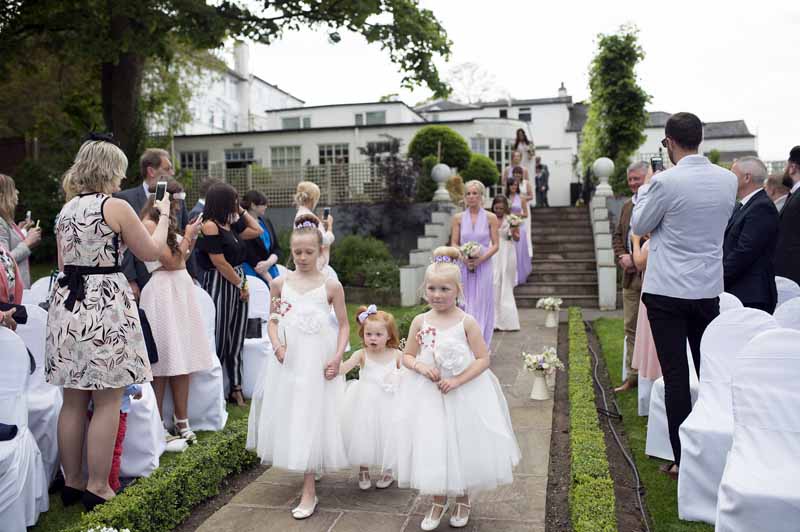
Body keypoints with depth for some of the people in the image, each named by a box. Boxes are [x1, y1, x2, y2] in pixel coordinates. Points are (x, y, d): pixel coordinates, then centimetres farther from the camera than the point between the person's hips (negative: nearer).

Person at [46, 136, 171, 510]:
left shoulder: (66, 210, 13)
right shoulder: (115, 206, -8)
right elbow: (151, 252, 1)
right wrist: (164, 215, 14)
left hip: (67, 305, 7)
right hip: (104, 306, -7)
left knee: (74, 401, 13)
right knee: (108, 402, 1)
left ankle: (72, 482, 24)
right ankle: (97, 488, 7)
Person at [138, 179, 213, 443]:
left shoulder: (166, 224, 18)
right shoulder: (149, 224, -8)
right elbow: (170, 261, -12)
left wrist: (191, 239, 9)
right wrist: (188, 235, -2)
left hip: (181, 291, 8)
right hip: (162, 292, -8)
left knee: (183, 359, 6)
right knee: (163, 362, -5)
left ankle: (181, 421, 11)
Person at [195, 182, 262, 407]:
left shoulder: (230, 224, 12)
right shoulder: (210, 226, -13)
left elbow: (257, 230, 22)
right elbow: (220, 263, -16)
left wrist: (241, 211, 17)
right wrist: (241, 284, -9)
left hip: (238, 283, 8)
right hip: (219, 284, -8)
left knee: (236, 338, 11)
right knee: (219, 339, -1)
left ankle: (236, 388, 20)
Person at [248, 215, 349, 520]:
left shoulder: (331, 286, -5)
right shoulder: (280, 283, 3)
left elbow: (344, 325, 0)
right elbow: (273, 321, 9)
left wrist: (338, 357, -12)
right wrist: (277, 346, -9)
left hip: (318, 362, -3)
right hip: (288, 361, 3)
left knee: (311, 419, -1)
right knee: (288, 416, 10)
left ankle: (309, 492, 5)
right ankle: (305, 469, 33)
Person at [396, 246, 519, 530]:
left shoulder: (467, 322, -11)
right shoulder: (420, 322, -3)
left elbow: (483, 359, -11)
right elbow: (407, 356, 6)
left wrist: (457, 381, -20)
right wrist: (422, 368, -15)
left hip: (464, 394, -2)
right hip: (428, 395, 2)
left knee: (463, 445, 11)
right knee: (431, 446, 10)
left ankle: (463, 500, 37)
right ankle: (438, 501, 35)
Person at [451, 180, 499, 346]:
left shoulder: (490, 218, 0)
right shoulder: (458, 218, 4)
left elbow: (495, 245, -1)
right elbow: (454, 243, 4)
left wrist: (481, 259, -15)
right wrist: (464, 257, -14)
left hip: (483, 266, -1)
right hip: (464, 266, 1)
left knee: (482, 304, 2)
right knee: (465, 305, 4)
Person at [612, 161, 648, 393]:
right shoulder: (627, 206, 15)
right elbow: (617, 235, 19)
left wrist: (636, 258, -17)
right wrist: (622, 255, 0)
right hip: (631, 276, 8)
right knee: (631, 328, 13)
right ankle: (633, 376, 24)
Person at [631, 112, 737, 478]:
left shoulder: (665, 182, -15)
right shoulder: (728, 180, 2)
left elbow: (639, 226, -3)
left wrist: (646, 187, 11)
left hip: (667, 291, -5)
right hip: (709, 290, 5)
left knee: (675, 376, 1)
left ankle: (683, 460, 7)